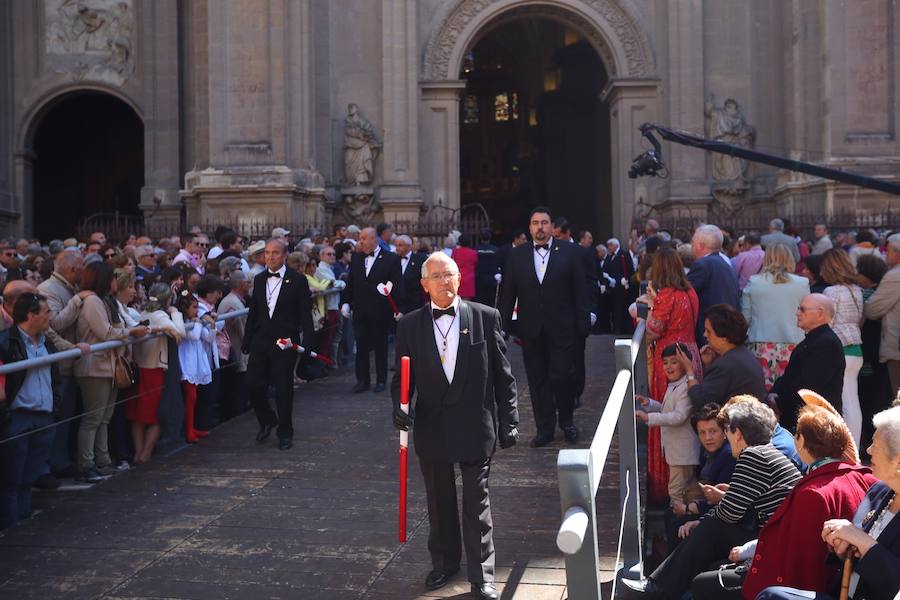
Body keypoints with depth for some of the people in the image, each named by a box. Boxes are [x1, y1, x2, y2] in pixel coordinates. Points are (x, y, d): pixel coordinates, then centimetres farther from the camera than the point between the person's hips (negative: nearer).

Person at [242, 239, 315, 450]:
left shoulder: (297, 280, -3)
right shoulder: (259, 280, 10)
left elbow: (305, 314, -3)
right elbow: (253, 312, 14)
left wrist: (308, 342, -10)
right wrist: (247, 341, 11)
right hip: (261, 341, 4)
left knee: (284, 389, 3)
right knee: (253, 385, 1)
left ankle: (285, 433, 18)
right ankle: (267, 420, 26)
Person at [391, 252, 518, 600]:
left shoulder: (485, 317, -3)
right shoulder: (410, 325, 1)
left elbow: (502, 375, 0)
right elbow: (402, 377, 6)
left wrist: (509, 421, -1)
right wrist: (399, 406, -13)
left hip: (475, 424, -2)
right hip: (431, 426, 2)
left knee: (477, 502, 3)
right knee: (439, 500, 16)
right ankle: (444, 563, 34)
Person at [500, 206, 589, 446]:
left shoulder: (569, 253, 3)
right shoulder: (517, 256, 8)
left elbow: (580, 291, 2)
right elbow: (508, 295, 8)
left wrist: (583, 323, -3)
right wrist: (504, 326, 3)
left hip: (562, 328, -2)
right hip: (531, 330, 2)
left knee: (561, 376, -4)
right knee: (537, 381, 6)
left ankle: (566, 420, 19)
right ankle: (544, 428, 16)